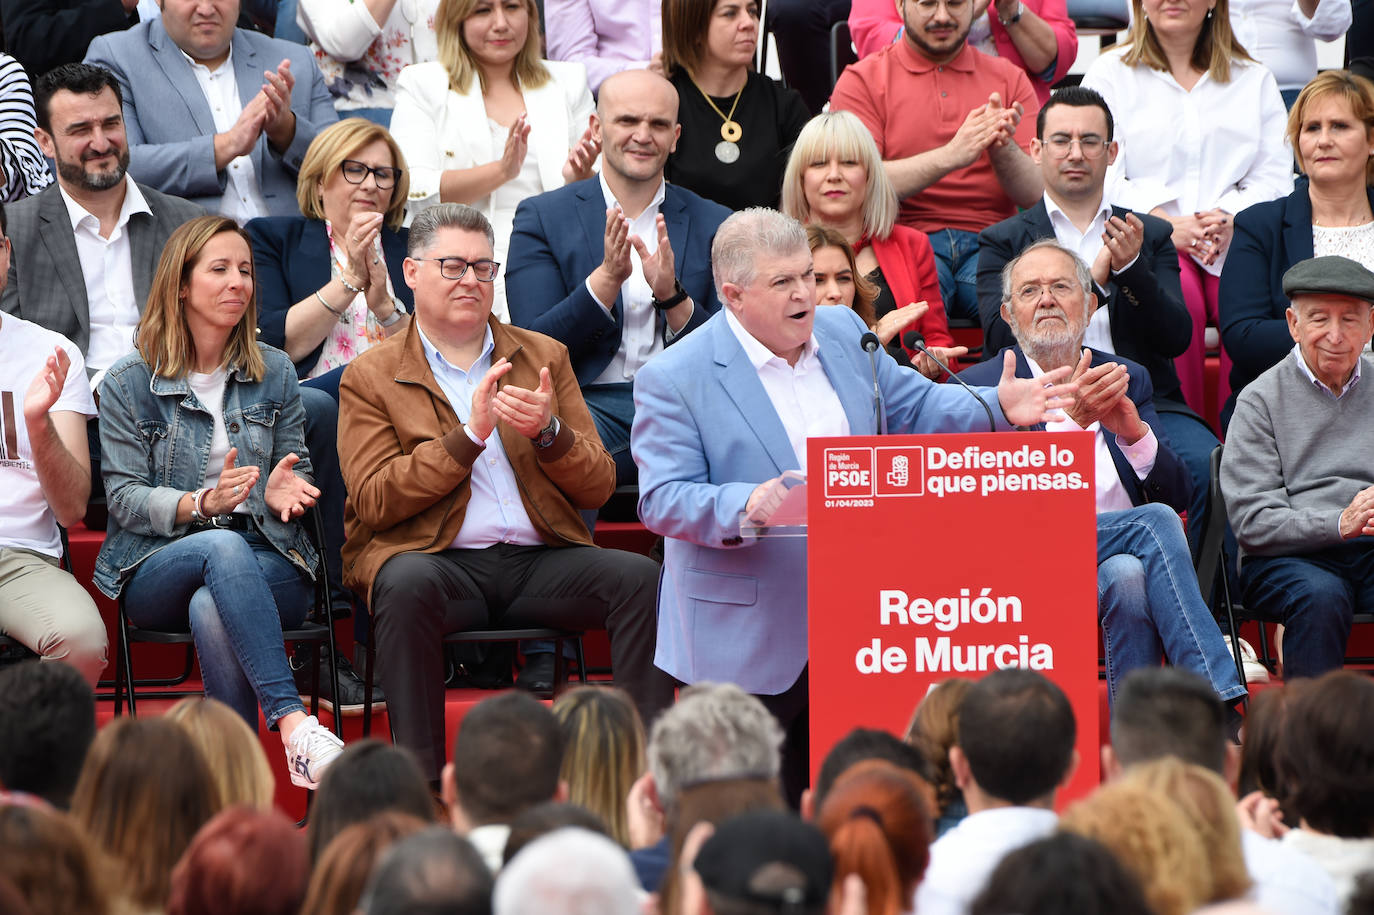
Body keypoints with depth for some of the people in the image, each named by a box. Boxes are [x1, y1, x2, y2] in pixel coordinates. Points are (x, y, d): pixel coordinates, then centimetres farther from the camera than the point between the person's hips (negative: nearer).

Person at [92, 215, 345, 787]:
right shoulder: (128, 383, 6)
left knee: (211, 612, -36)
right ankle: (294, 726, -50)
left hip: (267, 563, 1)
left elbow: (298, 473, 14)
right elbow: (124, 497, -1)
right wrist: (200, 504, -20)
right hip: (159, 569, -1)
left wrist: (281, 492, -12)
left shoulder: (274, 373, 14)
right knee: (224, 548, -38)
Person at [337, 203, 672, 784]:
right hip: (436, 559, -3)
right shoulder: (370, 377, 8)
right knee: (407, 582, -38)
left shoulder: (545, 358, 19)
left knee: (640, 577, -24)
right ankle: (420, 780, -36)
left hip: (540, 561, 3)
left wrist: (548, 431, -8)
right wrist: (469, 434, -13)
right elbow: (375, 501, -5)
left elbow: (598, 488, 13)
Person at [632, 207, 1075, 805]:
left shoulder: (842, 334, 9)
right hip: (750, 639, -5)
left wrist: (998, 408, 0)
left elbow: (913, 408, 17)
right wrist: (745, 506, -32)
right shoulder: (672, 379, -10)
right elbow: (662, 500, -14)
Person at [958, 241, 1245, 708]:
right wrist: (1071, 418, -22)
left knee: (1127, 577, -34)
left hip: (1129, 555, 4)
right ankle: (1220, 701, -34)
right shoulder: (981, 386, 6)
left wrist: (1136, 434, -11)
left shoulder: (1129, 380, 19)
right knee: (1153, 522, -29)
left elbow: (1178, 495, 10)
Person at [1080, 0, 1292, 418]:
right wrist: (1165, 225, -14)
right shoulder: (1109, 74, 15)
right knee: (1176, 295, -35)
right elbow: (1100, 177, 2)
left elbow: (1275, 177, 10)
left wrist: (1230, 220, -11)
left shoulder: (1254, 80, 21)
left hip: (1236, 240, 2)